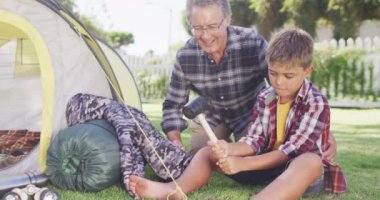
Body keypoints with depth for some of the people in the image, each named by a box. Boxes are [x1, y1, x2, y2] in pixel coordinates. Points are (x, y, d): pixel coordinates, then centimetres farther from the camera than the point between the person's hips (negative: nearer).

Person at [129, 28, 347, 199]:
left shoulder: (317, 104, -14)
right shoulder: (265, 98, 2)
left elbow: (293, 150, -23)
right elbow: (255, 141, -4)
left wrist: (241, 164, -30)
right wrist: (229, 149, -27)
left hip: (301, 170, -5)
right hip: (267, 165, 6)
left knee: (310, 161, -41)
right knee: (209, 151, -6)